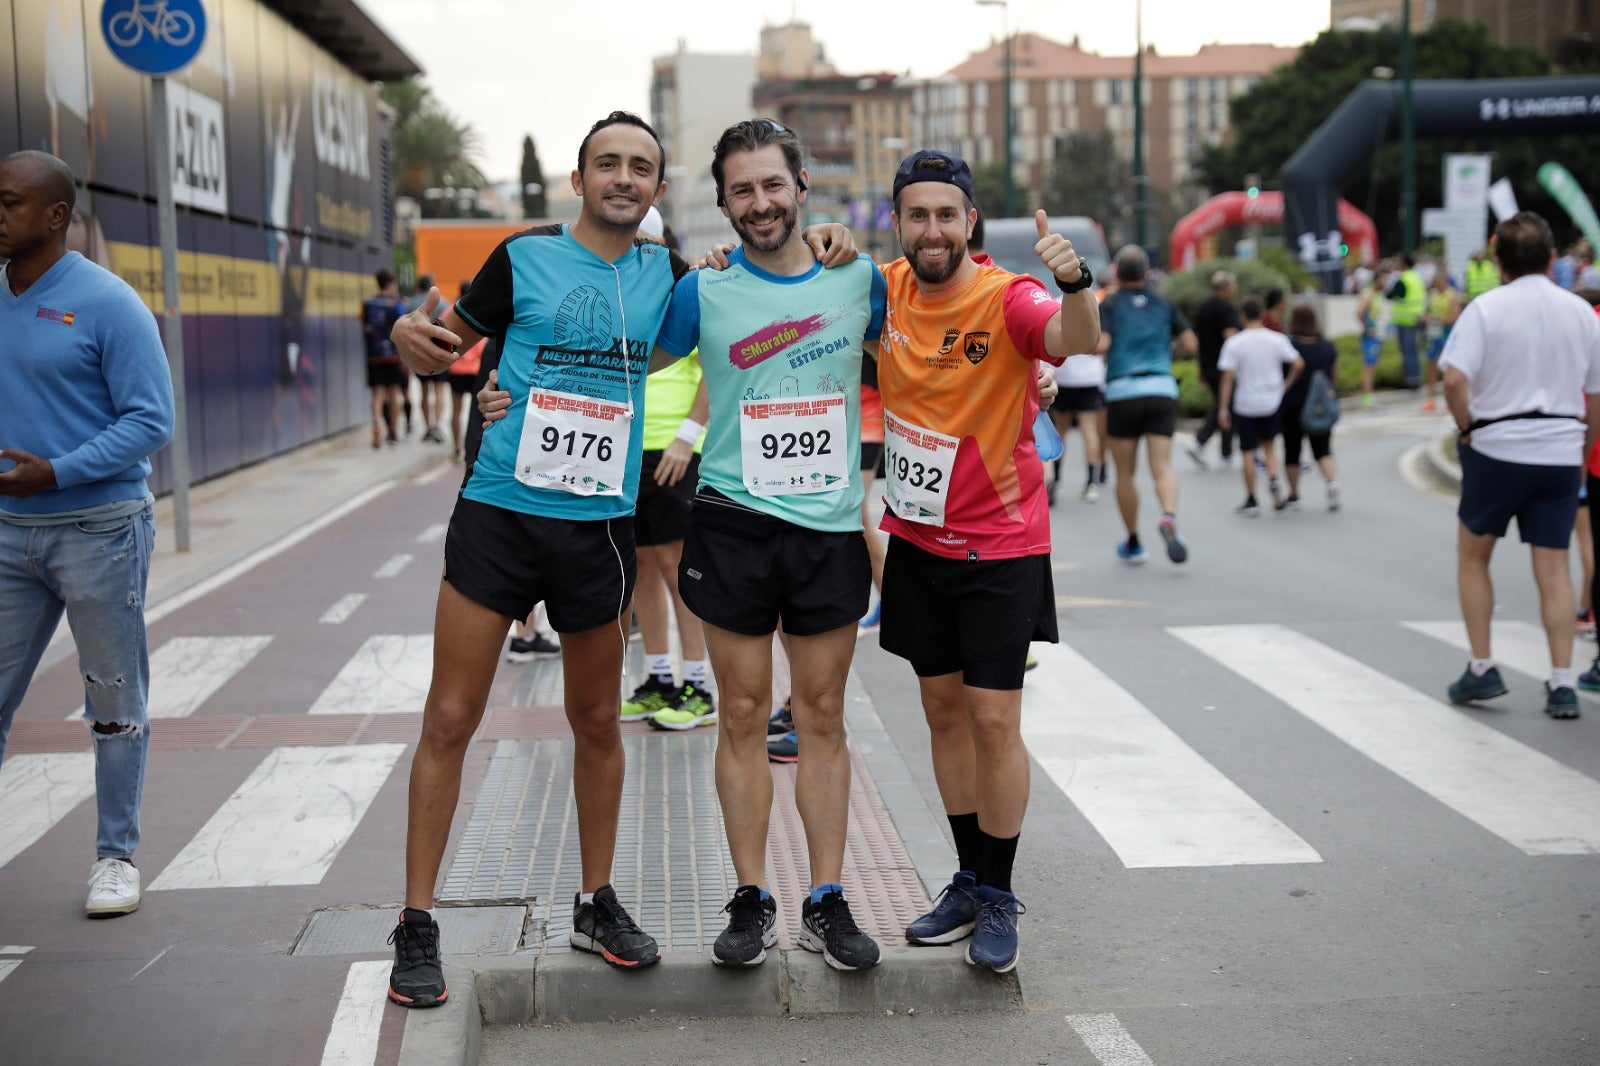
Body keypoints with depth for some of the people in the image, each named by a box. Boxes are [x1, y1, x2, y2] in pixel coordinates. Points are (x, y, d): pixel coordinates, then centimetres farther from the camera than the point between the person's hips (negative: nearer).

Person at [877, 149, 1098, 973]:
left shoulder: (1006, 298, -17)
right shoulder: (885, 290, -3)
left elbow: (1076, 341, -37)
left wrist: (1074, 282, -58)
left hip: (1000, 545, -5)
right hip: (916, 540, 5)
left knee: (994, 719, -4)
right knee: (943, 710, 12)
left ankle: (999, 897, 11)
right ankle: (968, 881, 25)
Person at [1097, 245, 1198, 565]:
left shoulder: (1109, 304, 3)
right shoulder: (1163, 304, 12)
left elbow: (1100, 345, -12)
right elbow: (1190, 345, 7)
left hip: (1123, 393, -2)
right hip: (1162, 390, 2)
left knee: (1125, 474, 9)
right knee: (1162, 467, -3)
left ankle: (1133, 544, 17)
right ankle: (1169, 517, -33)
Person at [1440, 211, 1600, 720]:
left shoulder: (1486, 308, -7)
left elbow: (1454, 379, -19)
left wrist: (1467, 428, -4)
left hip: (1498, 448, -3)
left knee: (1472, 555, 15)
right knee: (1553, 567, 7)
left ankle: (1481, 670, 14)